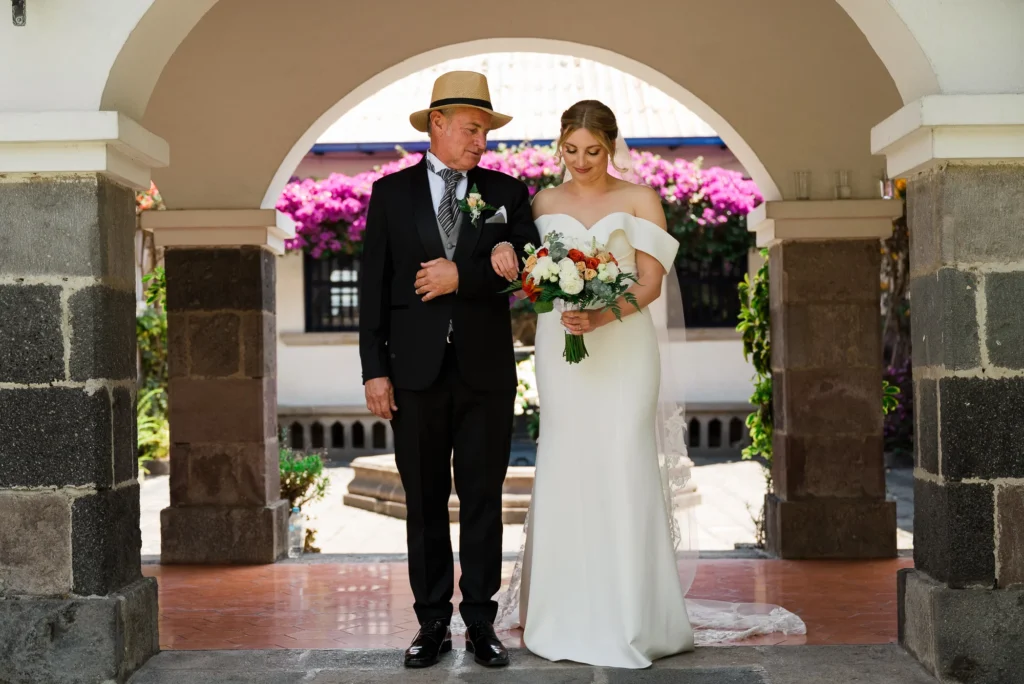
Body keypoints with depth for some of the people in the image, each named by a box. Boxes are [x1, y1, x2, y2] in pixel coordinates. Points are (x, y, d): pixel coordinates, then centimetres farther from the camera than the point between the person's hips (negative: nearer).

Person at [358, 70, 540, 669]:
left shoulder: (506, 191, 7)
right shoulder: (392, 192, 5)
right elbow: (374, 286, 2)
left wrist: (462, 276, -14)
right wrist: (375, 369, -5)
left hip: (486, 371, 0)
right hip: (417, 371, 0)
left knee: (483, 501, 6)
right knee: (425, 503, 7)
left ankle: (481, 622, 15)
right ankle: (433, 623, 17)